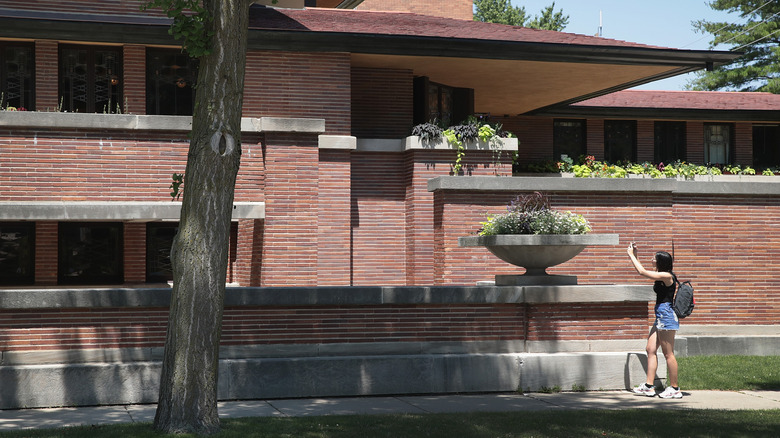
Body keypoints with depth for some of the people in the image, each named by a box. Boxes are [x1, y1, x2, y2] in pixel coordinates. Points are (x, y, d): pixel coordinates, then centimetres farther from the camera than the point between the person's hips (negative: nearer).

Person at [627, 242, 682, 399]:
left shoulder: (667, 276, -14)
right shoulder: (661, 277, 13)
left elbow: (642, 272, -15)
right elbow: (643, 272, 27)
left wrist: (631, 255, -5)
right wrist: (635, 256, 22)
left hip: (666, 315, -10)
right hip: (661, 316, 10)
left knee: (668, 354, -5)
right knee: (651, 350, 8)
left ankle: (674, 388, 1)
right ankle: (649, 386, 10)